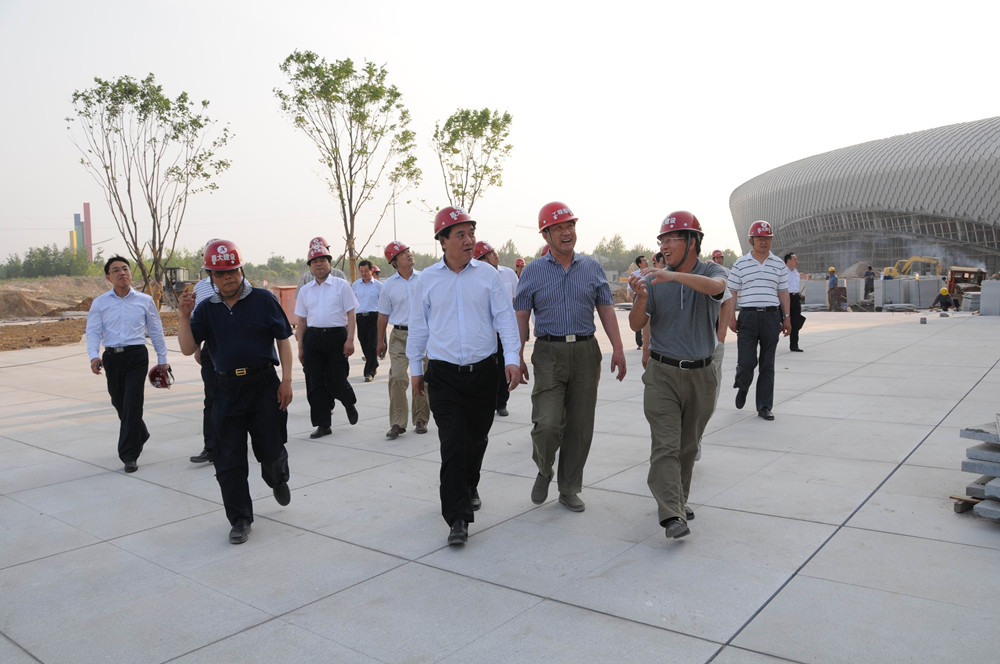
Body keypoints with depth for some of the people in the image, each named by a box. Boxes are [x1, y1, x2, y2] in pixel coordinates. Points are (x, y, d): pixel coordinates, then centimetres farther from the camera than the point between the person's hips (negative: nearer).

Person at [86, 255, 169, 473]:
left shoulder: (144, 300, 5)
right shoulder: (100, 303, 6)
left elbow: (156, 331, 11)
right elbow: (93, 332, 1)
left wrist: (162, 359, 11)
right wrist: (94, 356, -17)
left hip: (137, 356, -2)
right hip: (112, 357, 3)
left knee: (132, 404, -10)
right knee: (119, 403, 13)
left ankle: (129, 455, -3)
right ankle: (140, 434, 40)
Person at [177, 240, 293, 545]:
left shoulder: (263, 300, -1)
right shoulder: (206, 309, 7)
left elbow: (283, 339, 0)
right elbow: (188, 348, 2)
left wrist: (286, 380, -6)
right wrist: (184, 317, -14)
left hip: (264, 385, -2)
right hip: (226, 390, 3)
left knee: (270, 450, 4)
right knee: (229, 461, 4)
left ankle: (278, 480, 41)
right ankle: (240, 519, 18)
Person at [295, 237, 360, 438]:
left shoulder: (341, 285, 4)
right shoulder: (305, 290, 14)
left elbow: (350, 314, 0)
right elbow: (302, 320, 15)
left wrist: (350, 340, -10)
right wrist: (300, 347, 10)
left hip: (337, 335, -3)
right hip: (313, 337, 4)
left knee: (336, 381, -4)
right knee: (315, 384, 2)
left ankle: (349, 403, 30)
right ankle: (323, 425, 12)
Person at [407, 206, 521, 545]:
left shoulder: (488, 274, 2)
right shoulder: (428, 279, 3)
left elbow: (504, 317, 1)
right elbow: (418, 325, 10)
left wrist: (512, 358, -10)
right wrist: (415, 368, 13)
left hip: (483, 371, 1)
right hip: (443, 375, -1)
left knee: (477, 438, 15)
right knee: (453, 444, -8)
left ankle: (469, 489, 42)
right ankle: (457, 518, -3)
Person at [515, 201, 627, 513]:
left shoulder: (592, 267, 9)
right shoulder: (533, 271, 3)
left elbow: (606, 310, 9)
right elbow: (521, 316, 3)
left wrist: (618, 349, 1)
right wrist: (517, 357, -3)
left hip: (586, 351, 3)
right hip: (549, 352, -2)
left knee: (580, 426, 7)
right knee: (547, 423, -13)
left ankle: (569, 489, 23)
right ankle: (544, 471, 19)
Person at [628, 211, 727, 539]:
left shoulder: (711, 271, -1)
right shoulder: (655, 279, 1)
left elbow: (715, 286, -27)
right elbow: (637, 325, -3)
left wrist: (673, 275, -39)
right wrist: (642, 298, -23)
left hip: (700, 374, 1)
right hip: (662, 373, 0)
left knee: (688, 446, 12)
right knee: (665, 445, -10)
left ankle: (679, 500, 29)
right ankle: (672, 515, -13)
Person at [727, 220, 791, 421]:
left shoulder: (779, 264, 10)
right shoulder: (740, 264, 4)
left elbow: (783, 292, 12)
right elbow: (732, 292, 4)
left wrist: (786, 317, 7)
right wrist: (731, 316, -3)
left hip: (771, 316, 2)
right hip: (748, 316, -2)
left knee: (767, 365, 5)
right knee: (746, 362, -9)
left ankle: (764, 407, 12)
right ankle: (742, 388, 24)